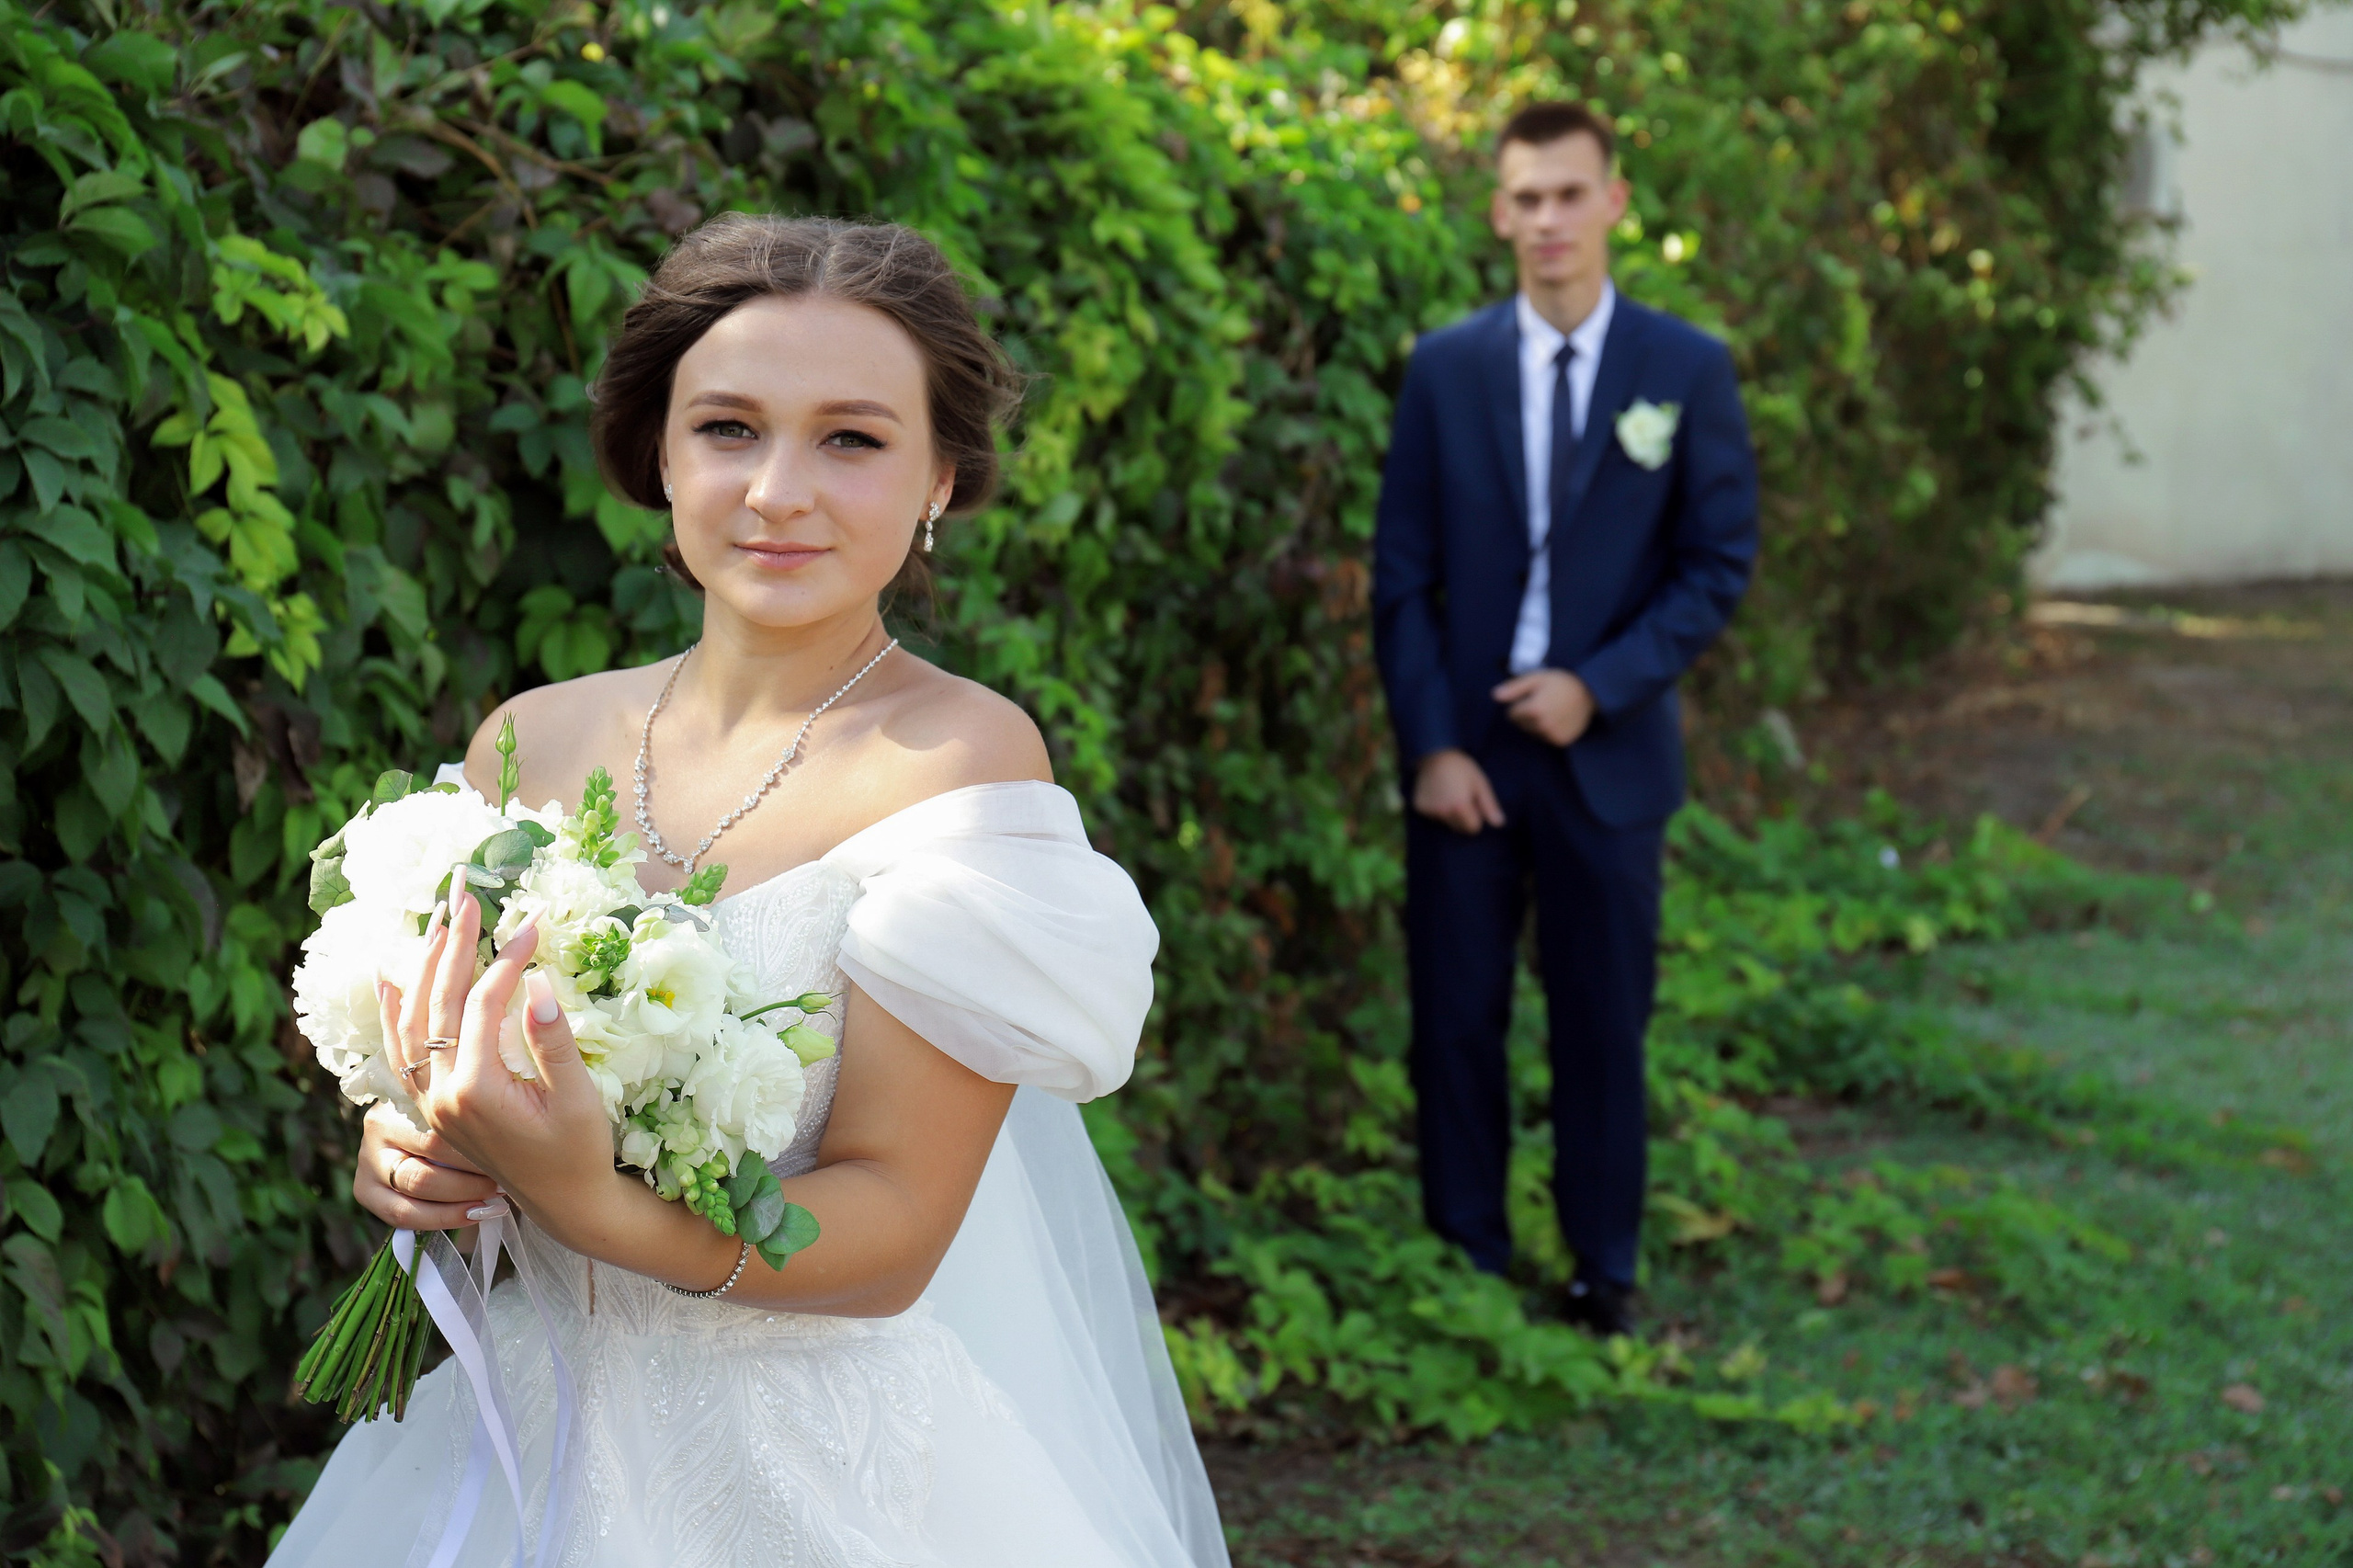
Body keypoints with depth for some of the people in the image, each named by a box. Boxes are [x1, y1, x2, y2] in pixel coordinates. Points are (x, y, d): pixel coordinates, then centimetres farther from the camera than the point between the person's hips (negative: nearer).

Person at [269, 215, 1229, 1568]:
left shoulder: (962, 757, -17)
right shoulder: (535, 739, -2)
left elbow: (889, 1232, -19)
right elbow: (429, 1065, 11)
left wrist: (583, 1202, -33)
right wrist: (399, 1157, -11)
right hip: (529, 1444, 5)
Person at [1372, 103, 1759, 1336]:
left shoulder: (1687, 371, 0)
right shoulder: (1444, 368, 2)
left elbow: (1720, 564, 0)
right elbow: (1402, 574, 2)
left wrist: (1599, 687, -12)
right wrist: (1429, 745, -7)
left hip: (1607, 751, -1)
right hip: (1464, 752, 1)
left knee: (1603, 1023, 7)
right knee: (1457, 1018, 5)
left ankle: (1604, 1271, 20)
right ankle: (1466, 1264, 17)